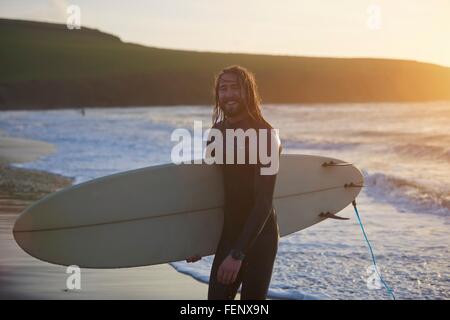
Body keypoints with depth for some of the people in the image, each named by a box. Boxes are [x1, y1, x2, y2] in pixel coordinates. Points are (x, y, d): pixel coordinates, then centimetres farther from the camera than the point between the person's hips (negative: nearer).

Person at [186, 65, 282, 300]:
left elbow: (264, 201, -20)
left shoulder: (264, 136, -14)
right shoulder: (217, 131, 7)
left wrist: (238, 254, -25)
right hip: (228, 235, 6)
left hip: (259, 237, -6)